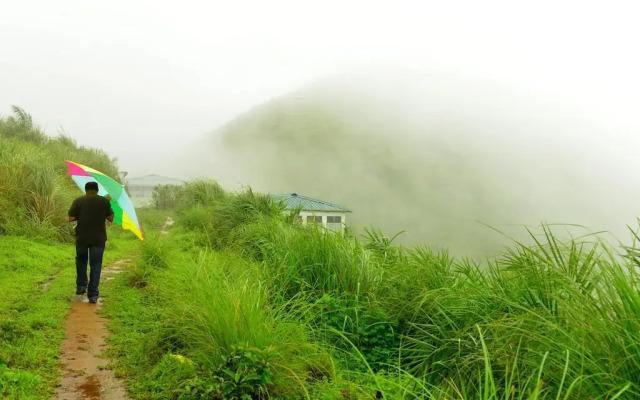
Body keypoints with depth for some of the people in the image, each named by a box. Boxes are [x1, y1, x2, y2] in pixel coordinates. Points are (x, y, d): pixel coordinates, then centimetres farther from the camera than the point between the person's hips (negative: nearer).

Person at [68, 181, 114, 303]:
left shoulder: (78, 201, -1)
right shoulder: (104, 201, 0)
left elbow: (71, 218, -7)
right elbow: (110, 219, 4)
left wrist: (80, 215, 12)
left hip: (82, 237, 0)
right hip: (99, 238, 0)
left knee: (81, 260, 25)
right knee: (95, 265, 5)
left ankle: (81, 286, 20)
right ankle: (93, 295, 3)